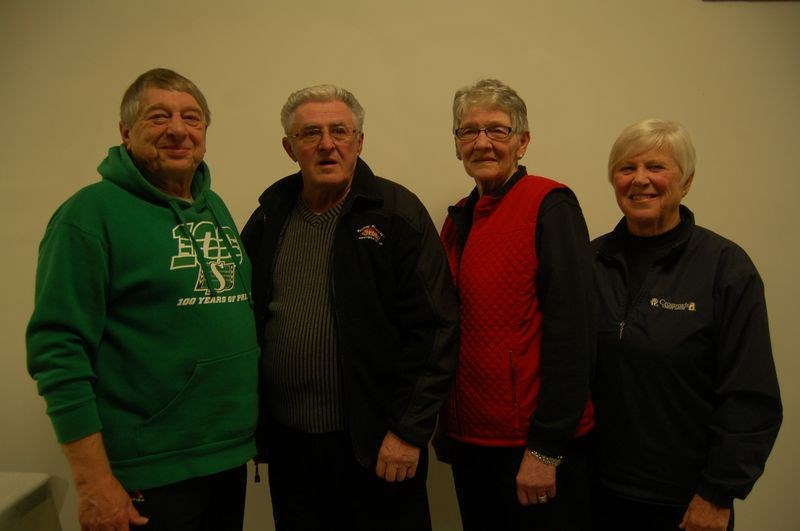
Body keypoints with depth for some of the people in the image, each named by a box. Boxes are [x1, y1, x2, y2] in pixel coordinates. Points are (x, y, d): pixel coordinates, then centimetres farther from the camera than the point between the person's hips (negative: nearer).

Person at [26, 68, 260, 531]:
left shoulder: (216, 207, 9)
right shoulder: (91, 212, -11)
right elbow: (58, 349, -15)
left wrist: (256, 425, 11)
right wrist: (93, 481, -17)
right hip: (149, 475, -6)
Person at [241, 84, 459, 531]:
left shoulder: (398, 212, -7)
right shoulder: (269, 218, 6)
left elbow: (434, 328, -10)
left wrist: (410, 429, -12)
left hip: (377, 442, -3)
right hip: (287, 440, 4)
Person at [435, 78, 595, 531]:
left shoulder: (550, 205, -11)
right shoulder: (459, 219, 9)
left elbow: (571, 331, -18)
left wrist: (547, 448, -18)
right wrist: (446, 429, 9)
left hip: (535, 445, -6)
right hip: (468, 441, 7)